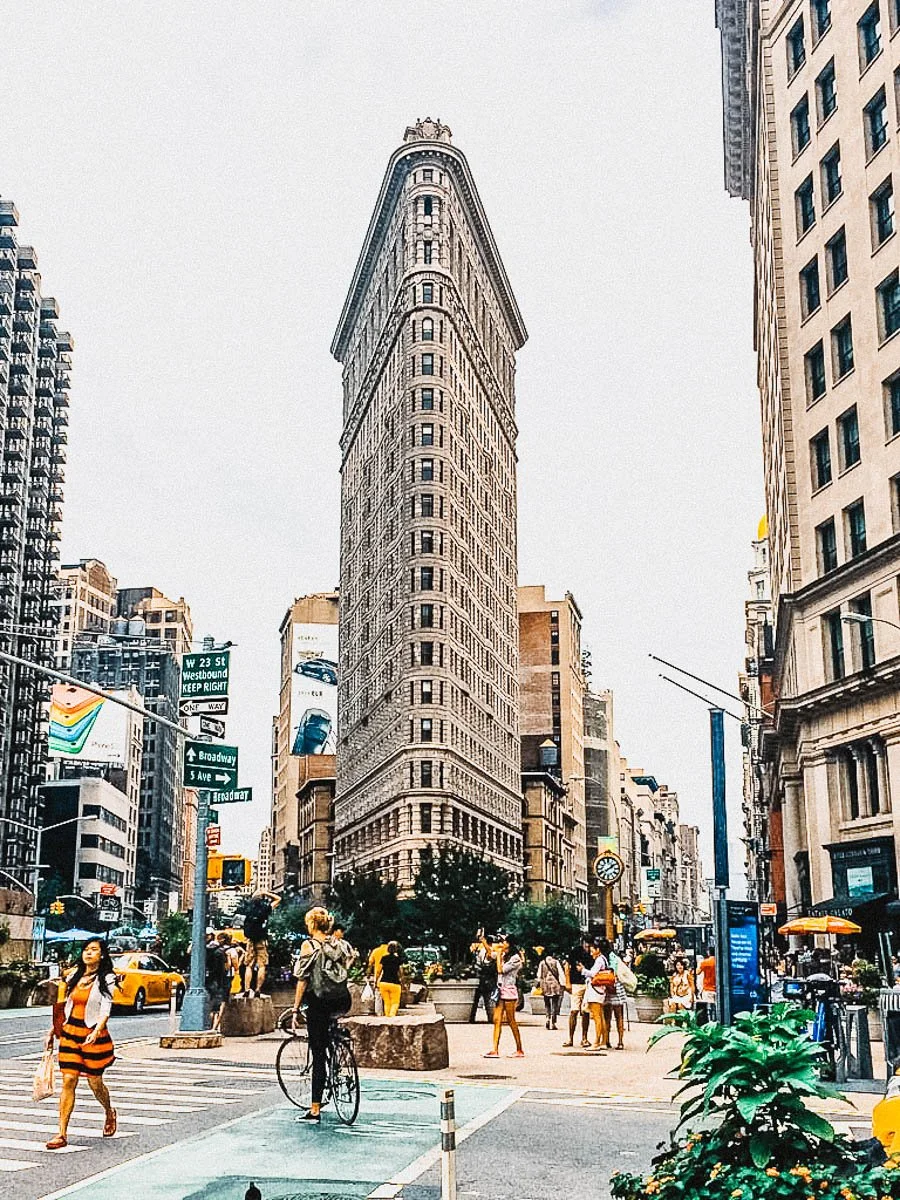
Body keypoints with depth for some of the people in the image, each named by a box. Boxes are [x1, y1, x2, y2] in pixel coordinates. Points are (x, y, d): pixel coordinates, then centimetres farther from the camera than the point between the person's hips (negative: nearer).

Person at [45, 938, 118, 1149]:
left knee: (95, 1082, 7)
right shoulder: (74, 976, 11)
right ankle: (62, 1134, -3)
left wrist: (96, 1031, -29)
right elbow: (65, 1006, 18)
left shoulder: (106, 979, -4)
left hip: (93, 1035, -4)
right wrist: (53, 1031, 16)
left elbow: (106, 1009, -14)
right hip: (70, 1033, 4)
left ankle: (110, 1113, 37)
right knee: (68, 1081, -4)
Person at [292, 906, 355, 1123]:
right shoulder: (338, 943, 8)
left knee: (318, 1054, -1)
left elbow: (303, 979, -7)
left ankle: (315, 1110, 0)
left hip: (320, 1002, -5)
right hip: (342, 1002, 5)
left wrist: (296, 1008, -2)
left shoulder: (309, 945, -5)